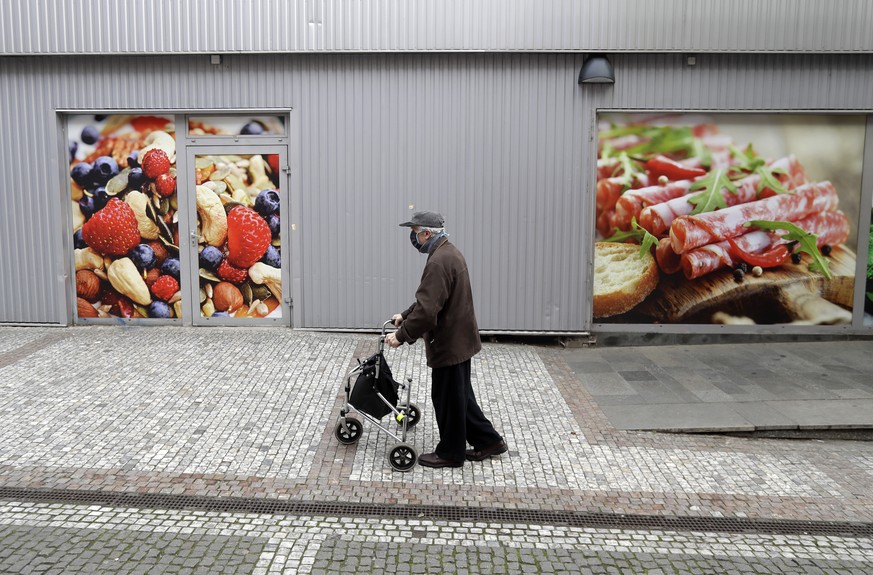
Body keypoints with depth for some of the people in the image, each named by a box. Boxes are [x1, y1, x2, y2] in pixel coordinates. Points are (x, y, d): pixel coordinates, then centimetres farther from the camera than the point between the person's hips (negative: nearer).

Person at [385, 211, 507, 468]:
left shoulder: (439, 261, -24)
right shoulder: (449, 252, 10)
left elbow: (426, 310, -29)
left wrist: (401, 336, -20)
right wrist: (405, 316, 18)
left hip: (449, 343, -10)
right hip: (459, 339, 10)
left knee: (447, 398, 5)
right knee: (460, 395, 20)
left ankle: (450, 452, 21)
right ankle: (488, 440, 29)